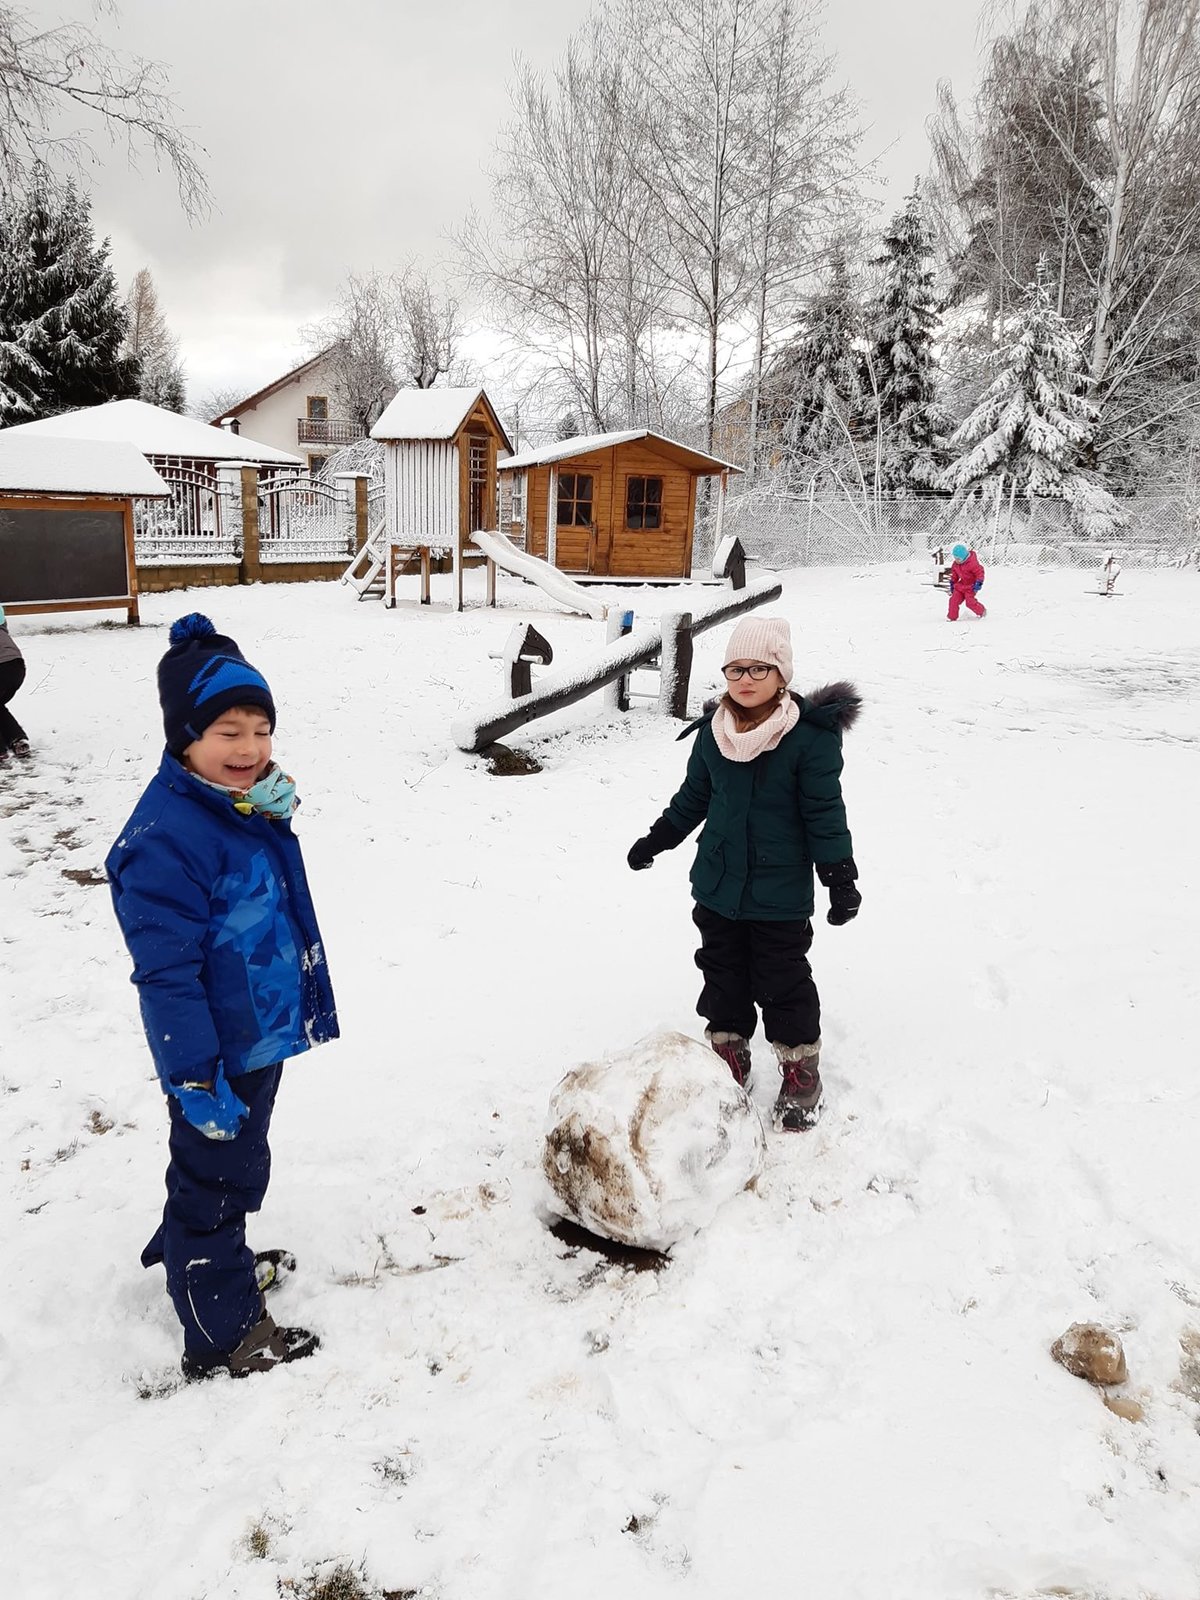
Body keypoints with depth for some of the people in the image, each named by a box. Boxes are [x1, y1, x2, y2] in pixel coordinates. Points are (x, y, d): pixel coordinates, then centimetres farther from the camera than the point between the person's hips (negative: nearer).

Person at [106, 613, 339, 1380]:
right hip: (216, 1055, -9)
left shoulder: (251, 806, 2)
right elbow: (167, 973, -27)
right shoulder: (165, 837, -28)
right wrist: (196, 1078, -24)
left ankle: (194, 1257, 52)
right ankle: (224, 1331, 27)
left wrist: (309, 1003, 21)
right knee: (219, 1175, 8)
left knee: (234, 1163, 27)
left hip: (262, 1034, 9)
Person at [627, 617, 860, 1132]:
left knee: (782, 982, 3)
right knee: (723, 974, 15)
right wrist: (655, 840, 20)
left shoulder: (811, 735, -13)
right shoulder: (713, 731, 2)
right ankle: (728, 1056, 32)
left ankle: (800, 1070, 21)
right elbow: (692, 798, 16)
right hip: (717, 883, 5)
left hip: (780, 893, -5)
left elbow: (824, 813, -9)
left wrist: (840, 876, -11)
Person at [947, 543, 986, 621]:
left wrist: (978, 583, -23)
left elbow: (980, 572, -20)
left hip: (971, 586, -7)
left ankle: (982, 611, 13)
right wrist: (952, 582, 19)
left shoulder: (972, 563, -23)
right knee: (954, 600, -3)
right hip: (961, 585, 7)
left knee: (969, 602, -13)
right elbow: (954, 575, 18)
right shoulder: (955, 564, 1)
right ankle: (952, 617, 6)